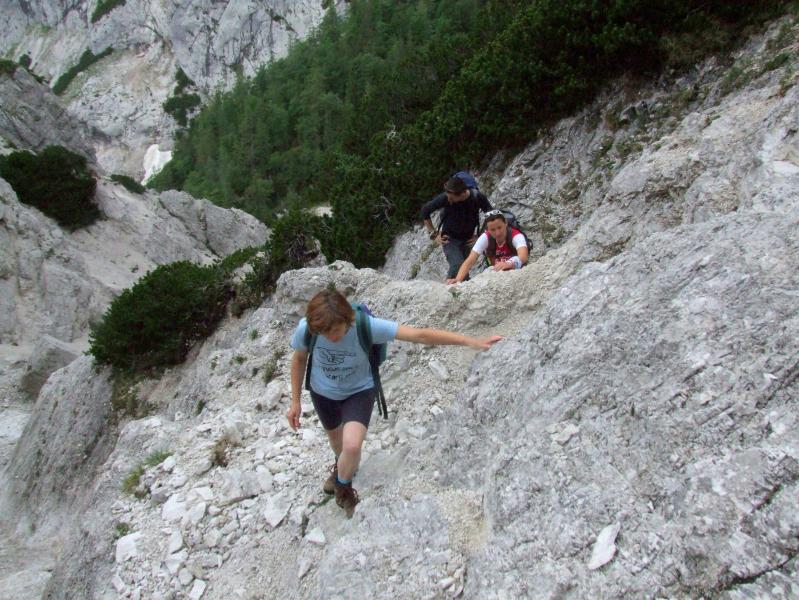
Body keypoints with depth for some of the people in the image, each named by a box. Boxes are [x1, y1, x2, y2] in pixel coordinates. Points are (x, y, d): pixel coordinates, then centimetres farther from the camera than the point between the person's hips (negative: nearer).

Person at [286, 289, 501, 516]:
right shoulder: (305, 329, -29)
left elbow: (419, 335, -38)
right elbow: (298, 359, -7)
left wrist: (470, 341, -41)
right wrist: (295, 402, -2)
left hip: (359, 391, -3)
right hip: (322, 393, 3)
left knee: (352, 445, -23)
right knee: (335, 437, 26)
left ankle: (343, 488, 12)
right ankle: (341, 466, 63)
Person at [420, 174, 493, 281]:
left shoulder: (478, 197, -19)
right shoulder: (444, 198, -23)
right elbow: (425, 211, -7)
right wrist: (434, 234, -6)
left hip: (467, 240, 3)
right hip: (449, 238, -3)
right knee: (457, 265, -22)